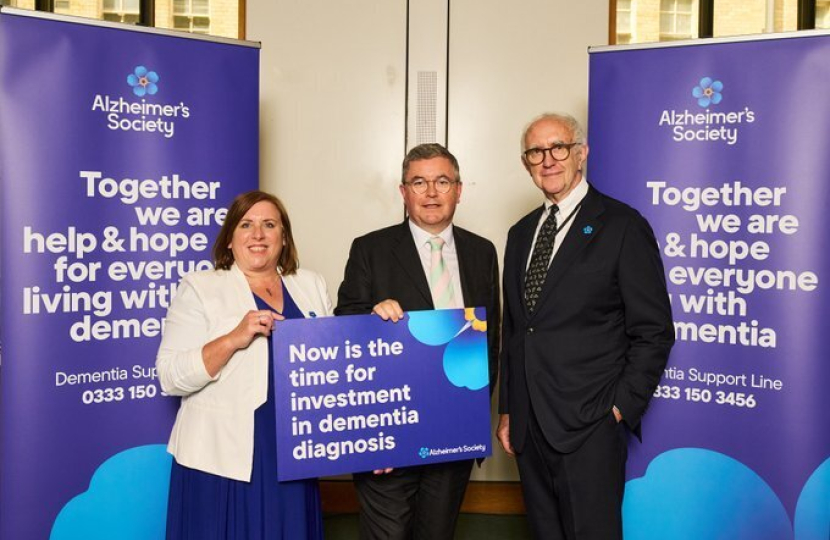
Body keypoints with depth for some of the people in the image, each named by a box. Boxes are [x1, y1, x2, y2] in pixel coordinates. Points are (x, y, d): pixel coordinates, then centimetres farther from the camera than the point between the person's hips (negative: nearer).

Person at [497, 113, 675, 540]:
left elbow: (653, 332, -7)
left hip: (590, 427, -6)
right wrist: (507, 409, 13)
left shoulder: (623, 226, -6)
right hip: (528, 425, 6)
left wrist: (621, 408, -11)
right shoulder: (520, 234, 13)